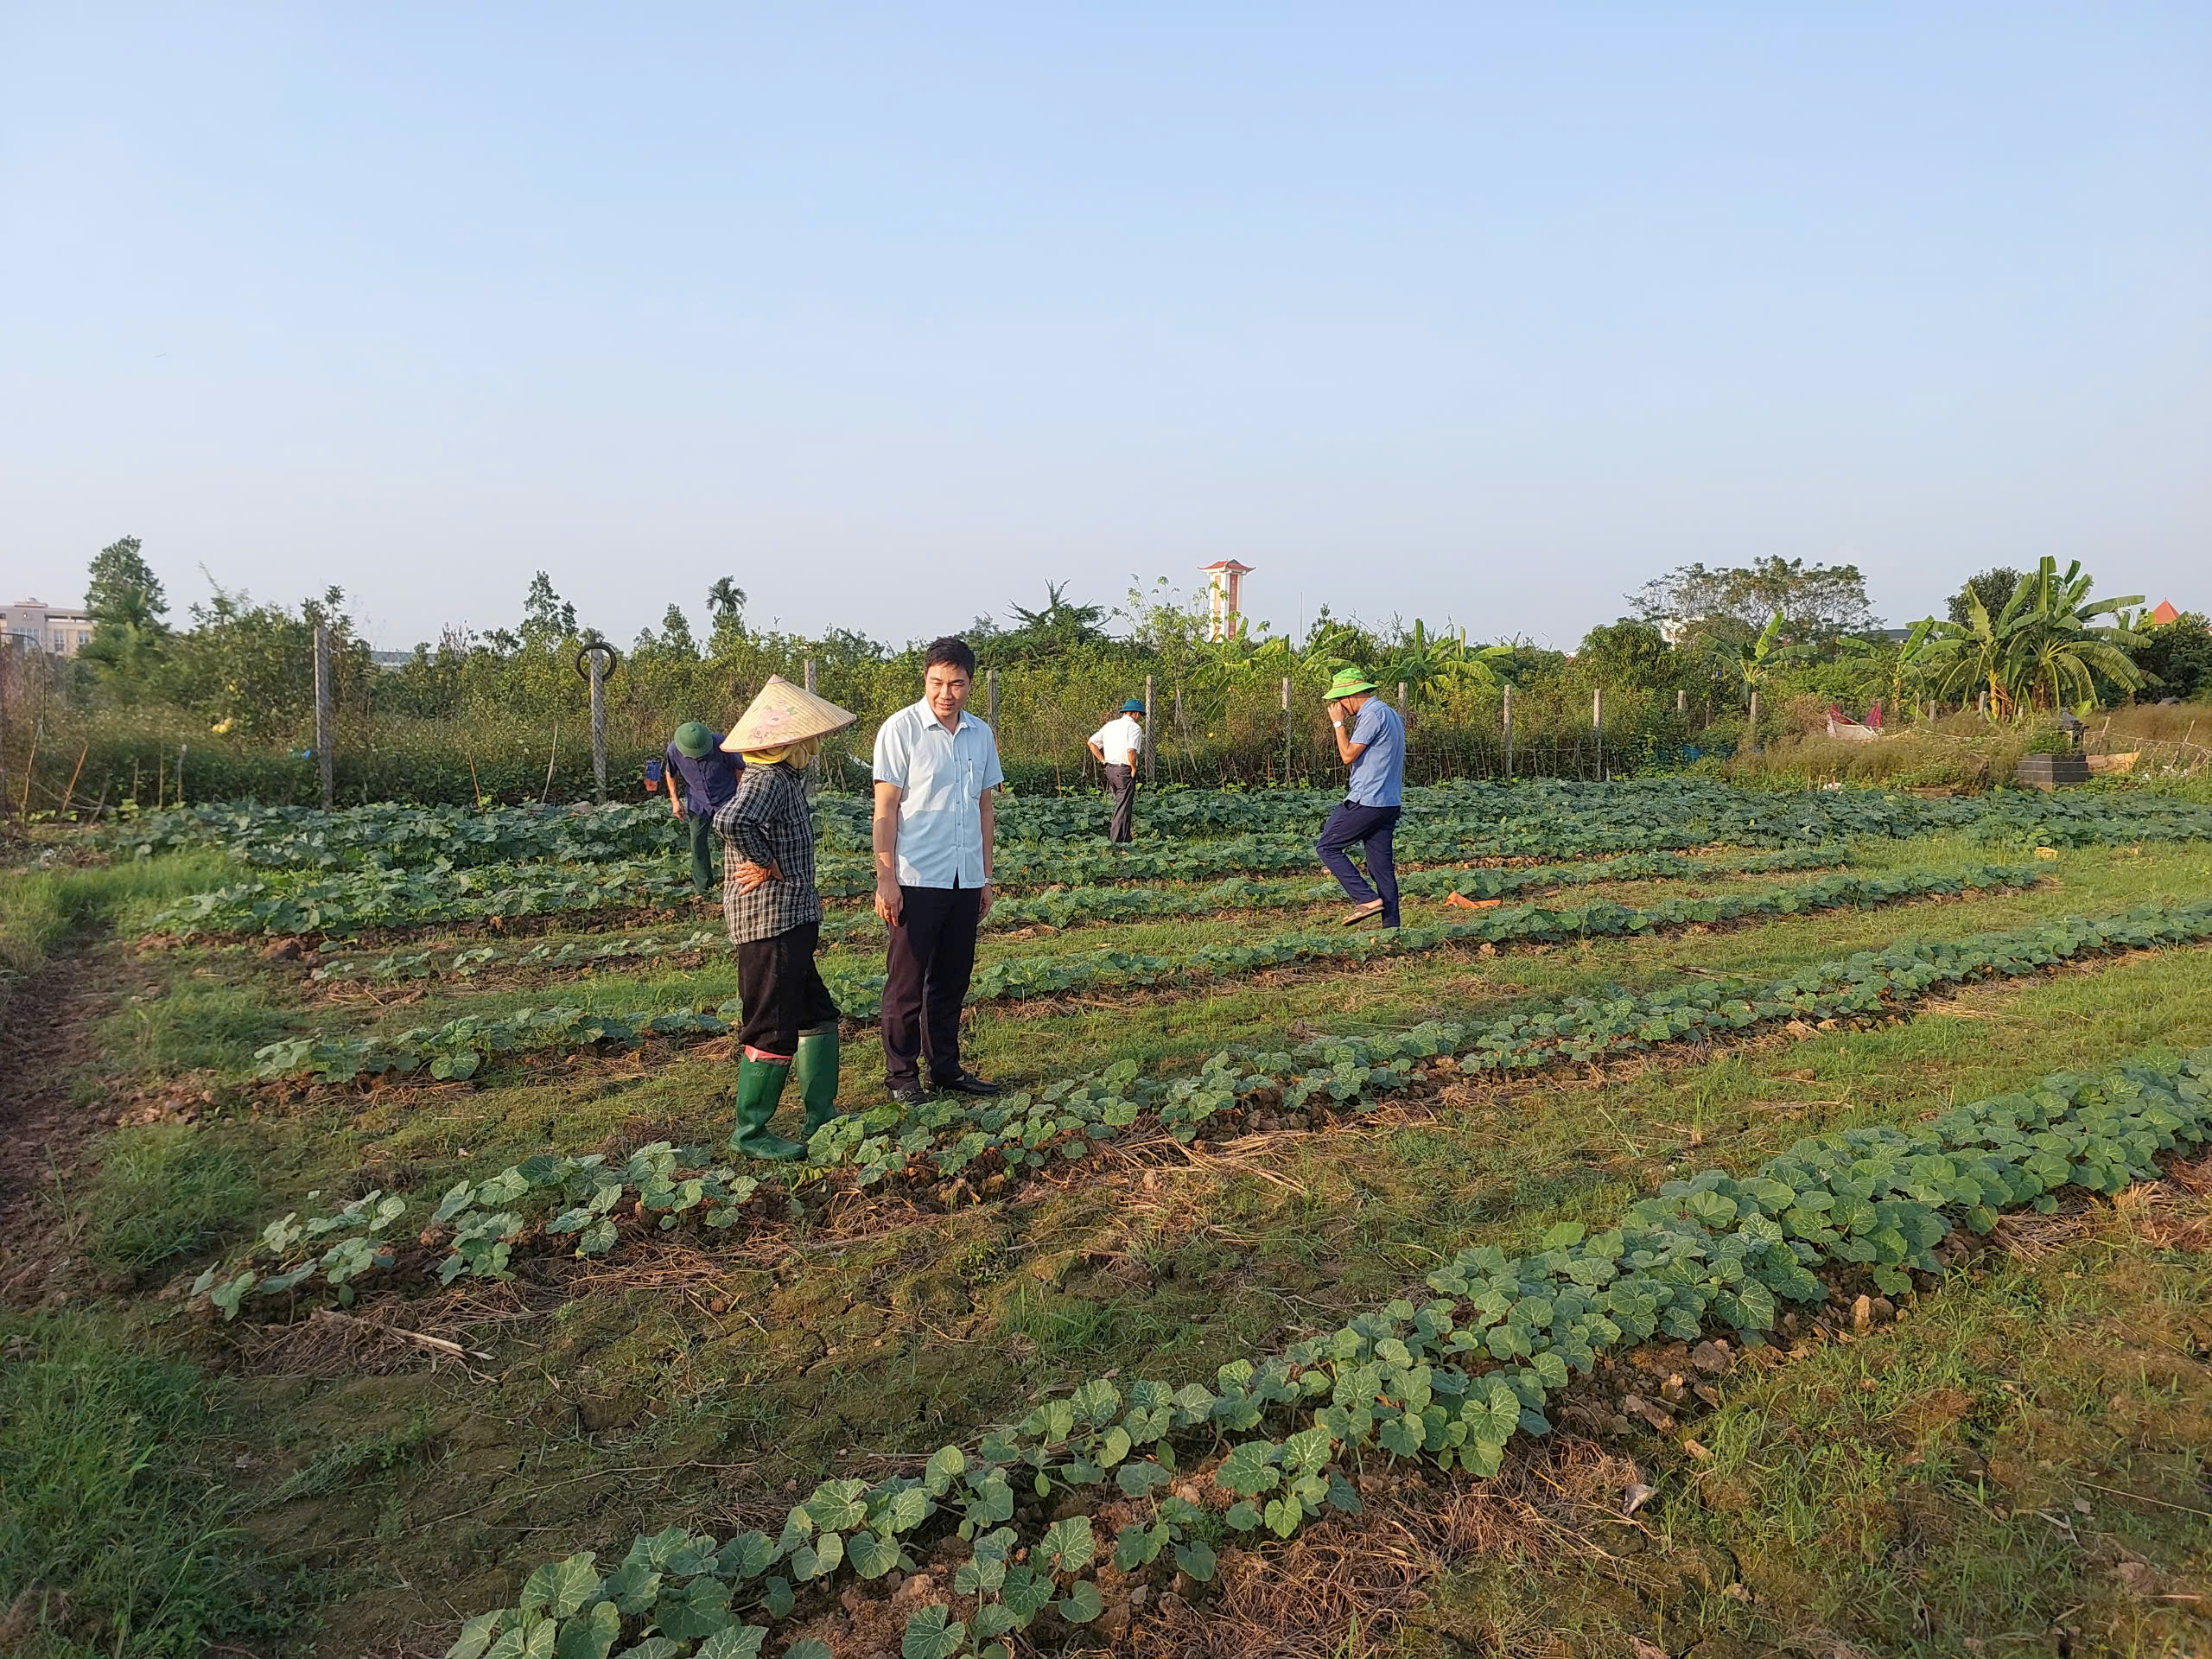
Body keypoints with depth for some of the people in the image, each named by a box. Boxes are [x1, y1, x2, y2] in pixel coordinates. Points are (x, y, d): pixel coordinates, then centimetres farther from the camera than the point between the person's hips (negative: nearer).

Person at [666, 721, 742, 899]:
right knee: (698, 844, 3)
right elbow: (671, 774, 5)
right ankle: (703, 889, 14)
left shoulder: (720, 744, -25)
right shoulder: (674, 750, -17)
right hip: (699, 803, 3)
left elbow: (740, 767, -7)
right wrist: (674, 800, -1)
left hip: (726, 800, -2)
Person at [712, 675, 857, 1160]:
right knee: (773, 1028, -1)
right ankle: (750, 1132, 11)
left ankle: (822, 1117, 26)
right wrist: (767, 864, -24)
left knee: (816, 1015, 16)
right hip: (770, 924, -10)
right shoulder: (768, 780, -18)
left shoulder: (785, 778, 14)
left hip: (791, 921, 10)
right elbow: (730, 821, -37)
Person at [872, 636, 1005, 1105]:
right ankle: (902, 1075, 15)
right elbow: (886, 809, -8)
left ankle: (946, 1067, 25)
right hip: (916, 878, -5)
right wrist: (886, 879, -13)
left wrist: (985, 877, 15)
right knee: (907, 982, 3)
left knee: (952, 979, 13)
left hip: (965, 880, 5)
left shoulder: (981, 734, 9)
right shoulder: (901, 729, -7)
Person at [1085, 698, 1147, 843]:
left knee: (1120, 804, 18)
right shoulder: (1135, 727, -10)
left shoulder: (1110, 725, 12)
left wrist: (1103, 762, 12)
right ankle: (1117, 840, 0)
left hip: (1110, 768, 7)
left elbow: (1091, 742, 13)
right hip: (1125, 771, -7)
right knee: (1124, 807, -1)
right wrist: (1134, 768, -11)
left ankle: (1126, 837, 22)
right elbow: (1131, 750, -25)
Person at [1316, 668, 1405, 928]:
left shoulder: (1372, 715, -13)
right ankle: (1391, 925, 6)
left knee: (1327, 846, 0)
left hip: (1367, 801, -10)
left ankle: (1366, 899, -8)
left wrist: (1338, 723, -7)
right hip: (1389, 802, 10)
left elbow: (1348, 756, -16)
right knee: (1381, 864, 8)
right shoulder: (1391, 714, 19)